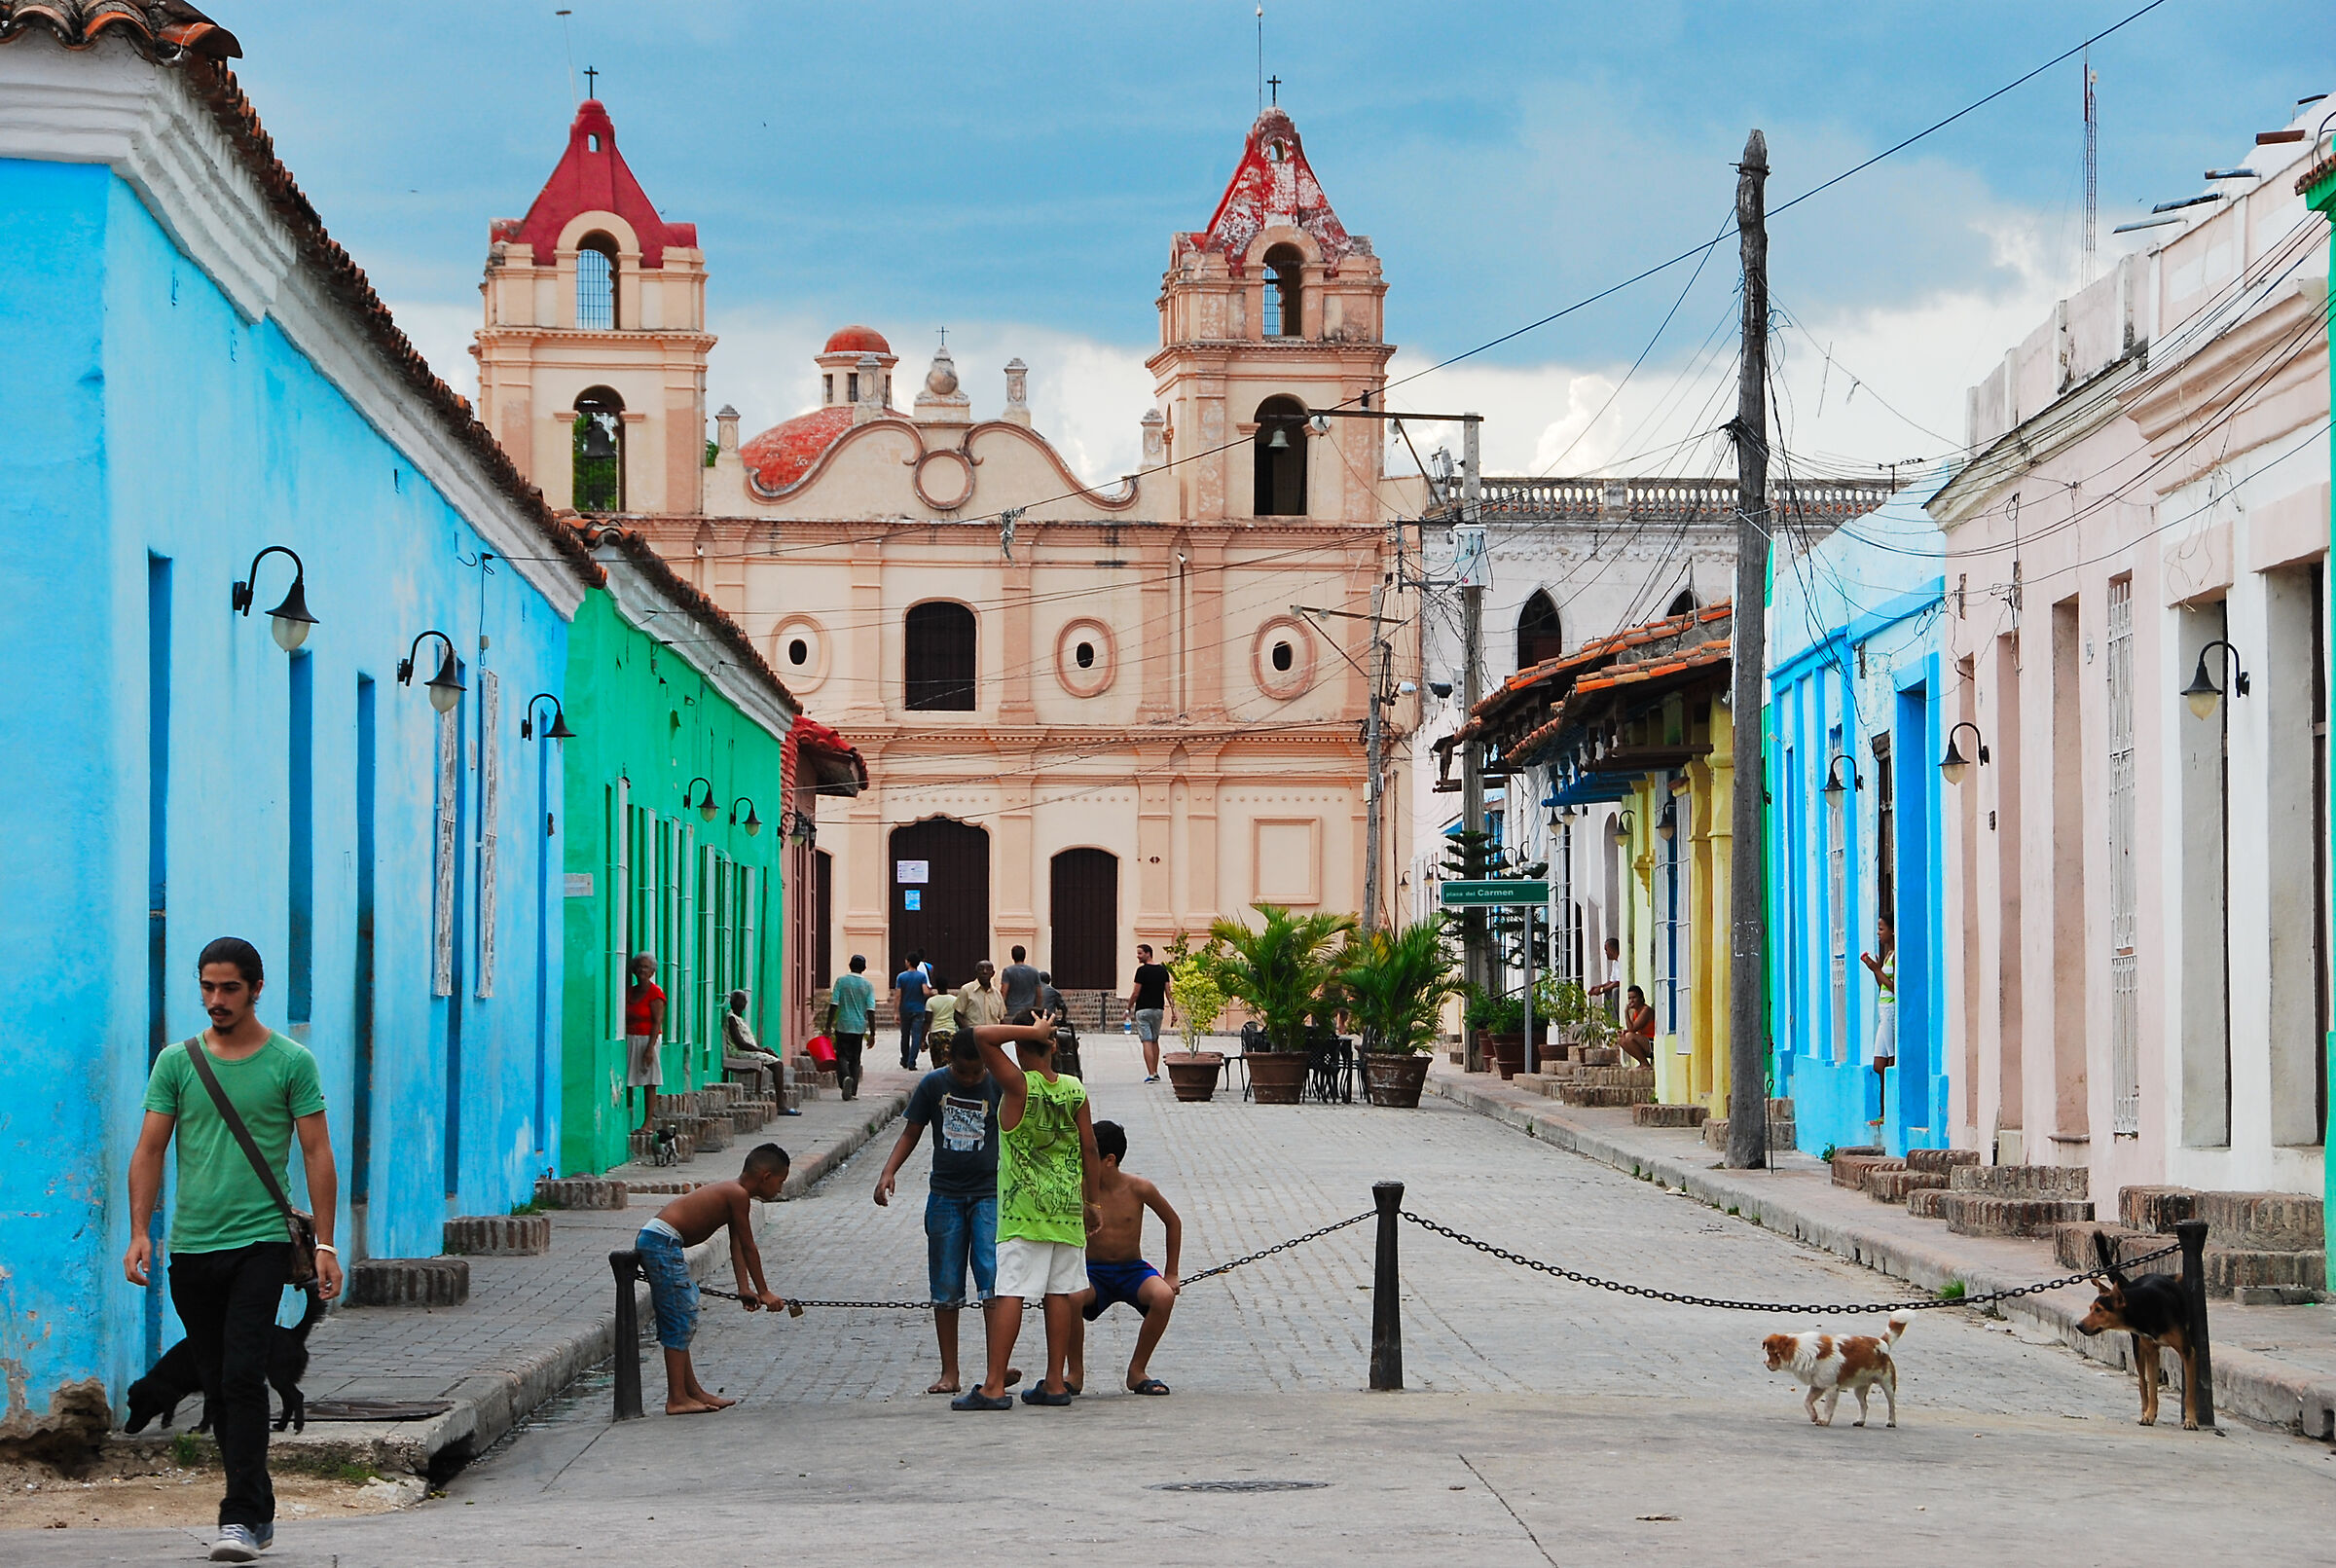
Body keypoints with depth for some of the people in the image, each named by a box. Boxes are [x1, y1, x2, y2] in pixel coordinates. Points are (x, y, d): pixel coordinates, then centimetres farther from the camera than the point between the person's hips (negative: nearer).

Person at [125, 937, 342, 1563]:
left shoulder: (291, 1062, -1)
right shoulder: (177, 1062, 7)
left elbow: (317, 1154, -1)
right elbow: (149, 1150, 6)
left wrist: (325, 1245, -7)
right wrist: (140, 1232, -6)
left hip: (261, 1243, -4)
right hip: (191, 1247, 4)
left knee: (243, 1377, -15)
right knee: (217, 1388, 9)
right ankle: (260, 1510, 21)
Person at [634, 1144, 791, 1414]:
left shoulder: (731, 1192, 19)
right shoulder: (737, 1195, -11)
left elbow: (737, 1247, 17)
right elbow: (748, 1248, -7)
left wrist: (744, 1289, 11)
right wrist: (763, 1292, 1)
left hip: (650, 1240, 11)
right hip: (662, 1242, -11)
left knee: (680, 1321, 17)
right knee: (679, 1321, -6)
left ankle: (692, 1391, 25)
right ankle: (676, 1399, -4)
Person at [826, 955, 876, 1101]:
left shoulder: (841, 982, -3)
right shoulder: (868, 986, 0)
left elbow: (834, 1005, -7)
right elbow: (871, 1011, -4)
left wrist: (829, 1026, -3)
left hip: (843, 1026, -2)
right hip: (859, 1027, 2)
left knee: (842, 1056, 5)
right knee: (855, 1059, 11)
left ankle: (845, 1077, -25)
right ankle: (853, 1091, 9)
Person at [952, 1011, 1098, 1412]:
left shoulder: (1019, 1085, -12)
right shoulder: (1075, 1090, 2)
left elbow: (983, 1035, -21)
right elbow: (1089, 1148, 7)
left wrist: (1031, 1031, -12)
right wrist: (1090, 1201, 17)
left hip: (1022, 1209, -5)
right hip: (1067, 1206, 5)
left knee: (1009, 1293, -6)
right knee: (1059, 1293, 9)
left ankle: (994, 1386, -9)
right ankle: (1055, 1383, 11)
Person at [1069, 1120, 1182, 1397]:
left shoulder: (1138, 1189, -9)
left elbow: (1173, 1223, 7)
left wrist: (1170, 1275, 7)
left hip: (1132, 1270, 1)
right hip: (1093, 1273, -1)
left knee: (1164, 1297, -32)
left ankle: (1137, 1371, -10)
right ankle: (1076, 1373, -11)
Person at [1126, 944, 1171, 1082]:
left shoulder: (1142, 970, -12)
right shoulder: (1162, 970, 7)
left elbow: (1136, 993, -10)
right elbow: (1168, 992, 5)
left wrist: (1128, 1008, 3)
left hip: (1143, 1010, -6)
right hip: (1159, 1009, 6)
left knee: (1147, 1042, -7)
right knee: (1155, 1041, 19)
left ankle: (1151, 1075, -16)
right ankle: (1155, 1073, 25)